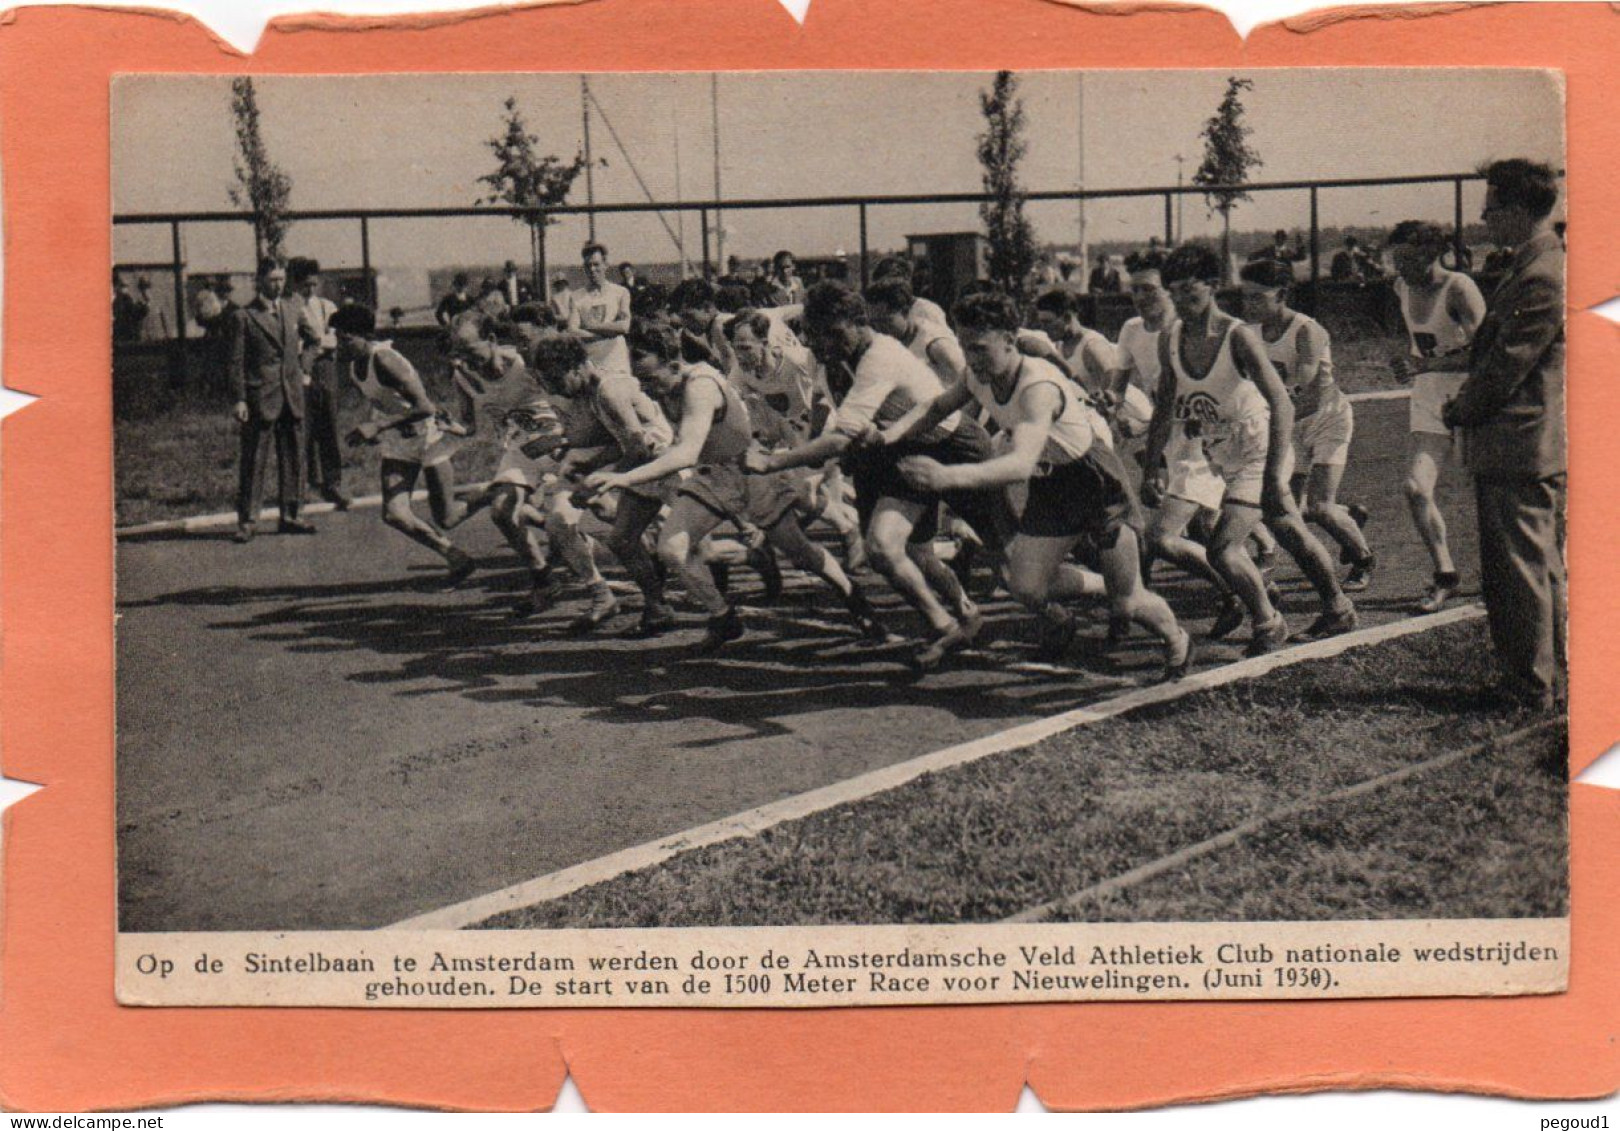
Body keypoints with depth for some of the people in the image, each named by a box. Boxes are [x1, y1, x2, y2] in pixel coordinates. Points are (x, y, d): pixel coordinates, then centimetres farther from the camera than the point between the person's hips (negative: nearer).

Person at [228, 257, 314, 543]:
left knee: (293, 457, 9)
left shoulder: (291, 310, 13)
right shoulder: (244, 317, -5)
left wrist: (299, 380, 15)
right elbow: (236, 361, -6)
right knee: (253, 460, -3)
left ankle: (289, 516, 17)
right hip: (259, 396, -6)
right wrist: (238, 399, -12)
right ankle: (246, 521, 2)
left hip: (291, 396, 6)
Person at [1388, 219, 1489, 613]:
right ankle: (1445, 576, 2)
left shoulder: (1458, 289, -18)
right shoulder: (1403, 289, 4)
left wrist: (1426, 364, -32)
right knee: (1416, 488, -10)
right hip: (1429, 400, 6)